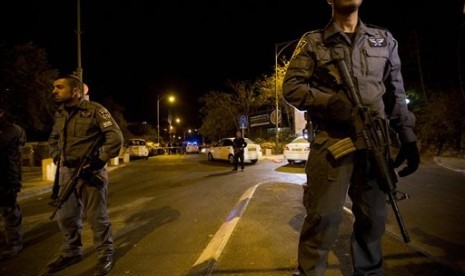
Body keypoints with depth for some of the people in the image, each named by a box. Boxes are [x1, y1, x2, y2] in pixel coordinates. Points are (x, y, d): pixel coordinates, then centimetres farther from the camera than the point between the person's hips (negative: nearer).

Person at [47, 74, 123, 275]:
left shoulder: (95, 110, -11)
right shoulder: (60, 113, 11)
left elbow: (116, 137, -15)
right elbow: (53, 138, 25)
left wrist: (100, 162, -17)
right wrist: (57, 158, 10)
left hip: (90, 172, -7)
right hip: (67, 171, 7)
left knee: (97, 217, 2)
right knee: (65, 216, 17)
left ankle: (105, 255, 20)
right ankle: (71, 253, 37)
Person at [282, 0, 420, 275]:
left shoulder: (384, 39, 18)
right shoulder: (313, 42, 7)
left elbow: (397, 94, 15)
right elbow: (291, 87, -2)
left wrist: (408, 137, 6)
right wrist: (334, 102, -16)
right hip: (332, 141, -4)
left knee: (373, 219, 11)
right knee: (323, 218, -6)